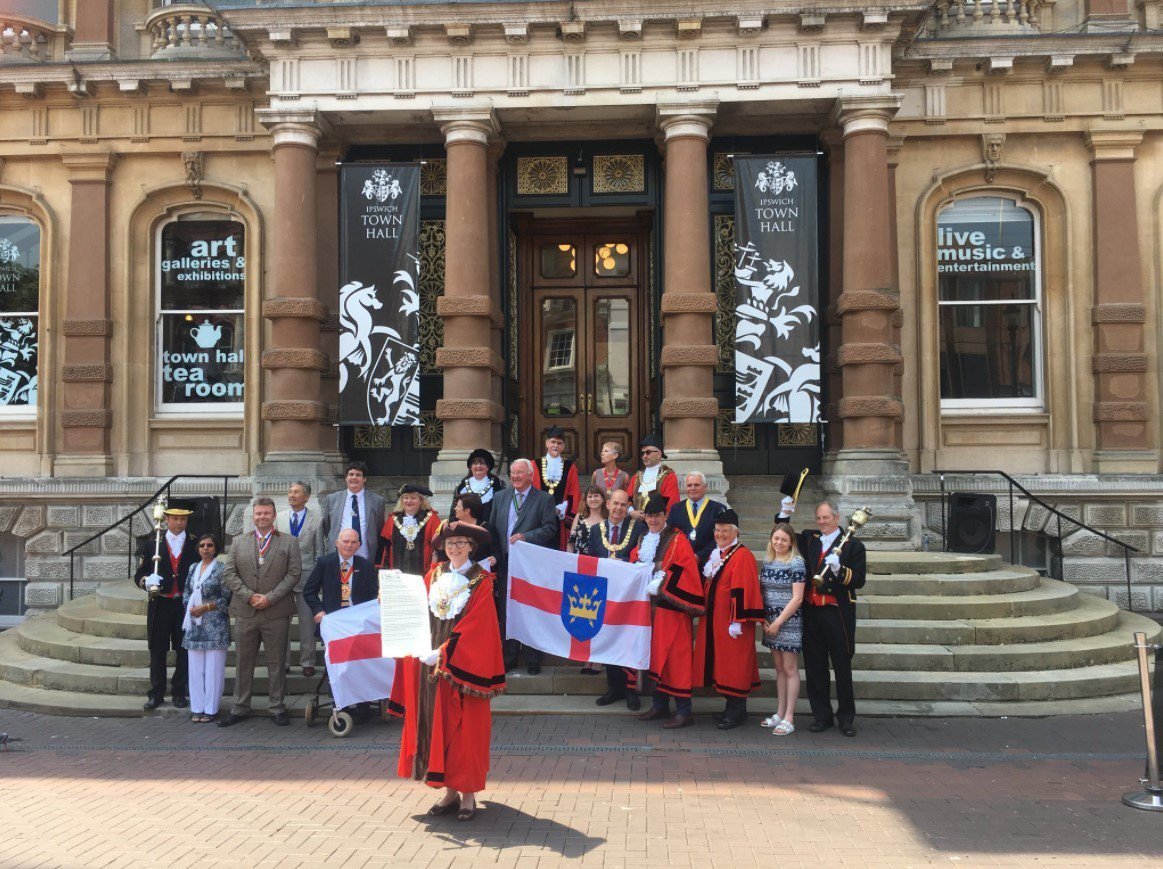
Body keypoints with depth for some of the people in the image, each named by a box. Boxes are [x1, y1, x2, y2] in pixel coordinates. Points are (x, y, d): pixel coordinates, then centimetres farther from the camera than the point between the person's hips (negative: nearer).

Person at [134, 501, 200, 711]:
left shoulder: (195, 545, 3)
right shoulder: (151, 544, 4)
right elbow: (139, 575, 4)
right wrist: (146, 581, -18)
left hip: (186, 605, 0)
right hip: (160, 605, 0)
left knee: (183, 651, 5)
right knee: (157, 651, 5)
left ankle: (179, 692, 15)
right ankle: (156, 694, 15)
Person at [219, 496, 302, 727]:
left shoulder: (288, 542, 3)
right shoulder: (238, 542, 10)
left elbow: (294, 574, -4)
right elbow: (230, 574, 4)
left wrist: (270, 597, -13)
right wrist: (249, 596, -10)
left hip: (276, 612, -2)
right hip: (245, 611, 2)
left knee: (276, 663, 4)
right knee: (243, 662, 9)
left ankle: (277, 708, 13)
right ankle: (240, 708, 19)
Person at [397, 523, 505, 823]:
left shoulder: (481, 581, -6)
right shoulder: (434, 576, 9)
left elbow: (475, 628, -14)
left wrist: (443, 654, -19)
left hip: (463, 666, -5)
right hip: (430, 663, 5)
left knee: (465, 728, 0)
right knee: (437, 726, 7)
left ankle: (468, 795, 9)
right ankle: (450, 790, 17)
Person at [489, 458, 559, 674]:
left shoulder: (544, 499, -1)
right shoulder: (500, 497, 12)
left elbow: (550, 528, -9)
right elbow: (493, 528, 11)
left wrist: (525, 537, -20)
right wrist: (495, 555, 2)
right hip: (505, 563, 4)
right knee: (506, 612, 9)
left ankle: (533, 660, 12)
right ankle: (508, 658, 20)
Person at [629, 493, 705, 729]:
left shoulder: (678, 541, -7)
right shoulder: (643, 542, 15)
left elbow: (684, 574, -14)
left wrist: (660, 585, -17)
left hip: (670, 608, -7)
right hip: (649, 605, 7)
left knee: (674, 657, -6)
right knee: (655, 655, 11)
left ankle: (684, 711, -1)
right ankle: (660, 704, 20)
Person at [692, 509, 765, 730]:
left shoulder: (742, 556, -13)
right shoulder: (715, 554, 13)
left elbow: (742, 590, -19)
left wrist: (737, 620, -22)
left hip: (730, 622, -8)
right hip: (713, 620, 8)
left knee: (734, 664, -2)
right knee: (721, 664, 13)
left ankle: (737, 711, 8)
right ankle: (732, 707, 23)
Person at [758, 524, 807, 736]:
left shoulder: (796, 563, -10)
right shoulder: (767, 561, 8)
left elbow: (797, 599, -13)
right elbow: (761, 591, 13)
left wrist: (778, 622, -13)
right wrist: (763, 620, 1)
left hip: (789, 621, -6)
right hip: (770, 622, 6)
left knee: (790, 669, -1)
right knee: (779, 668, 13)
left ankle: (789, 719, 3)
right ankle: (779, 713, 20)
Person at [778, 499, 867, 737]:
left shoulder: (852, 545, 0)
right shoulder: (808, 540, 11)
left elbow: (858, 581, -7)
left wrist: (839, 570, -23)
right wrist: (784, 515, 9)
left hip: (838, 614, -4)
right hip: (811, 613, 4)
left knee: (842, 666, 5)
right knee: (814, 666, 8)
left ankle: (846, 717, 17)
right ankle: (821, 715, 19)